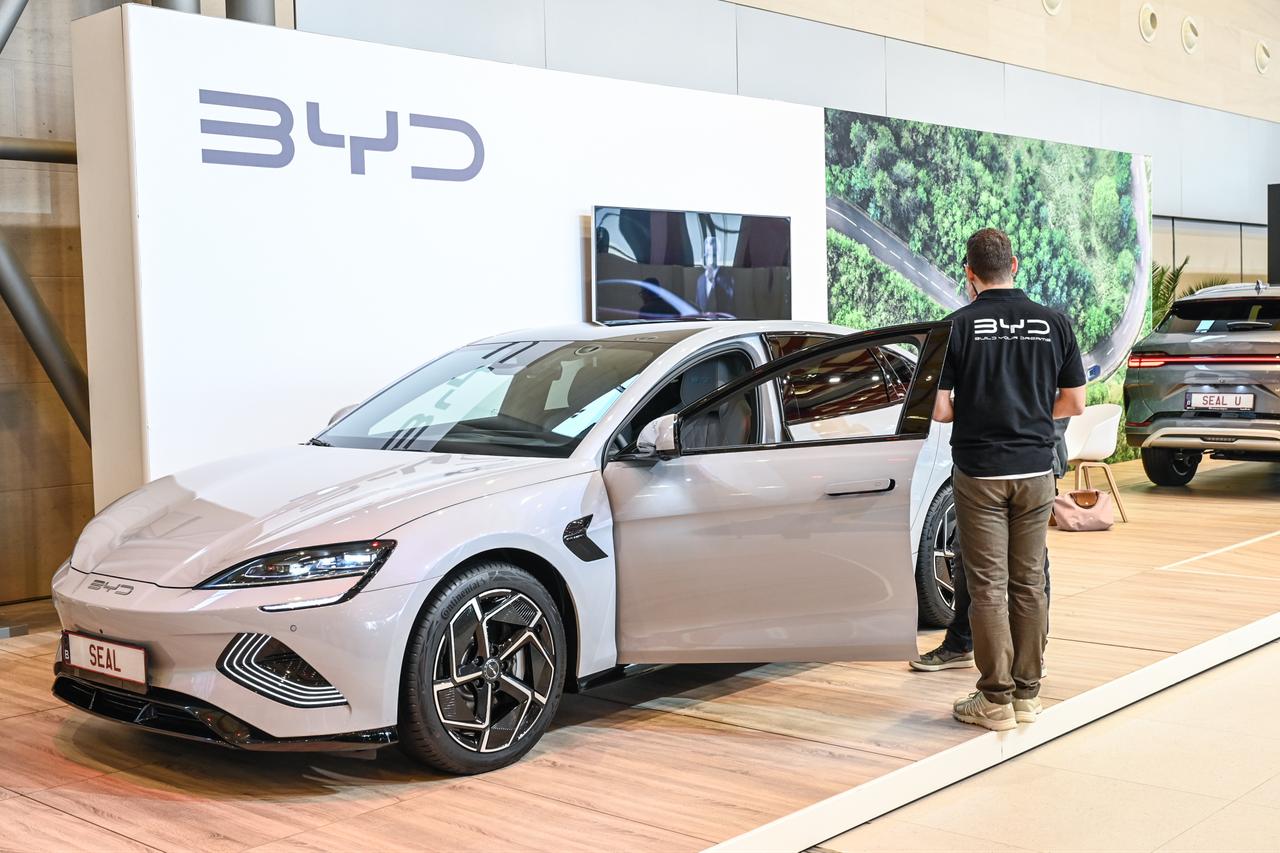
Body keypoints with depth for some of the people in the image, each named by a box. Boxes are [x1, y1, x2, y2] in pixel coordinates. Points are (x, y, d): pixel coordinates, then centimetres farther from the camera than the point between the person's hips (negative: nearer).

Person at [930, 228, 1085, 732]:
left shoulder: (959, 325, -8)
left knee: (988, 586, 2)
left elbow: (939, 410, -9)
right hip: (1036, 469, 3)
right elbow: (1073, 403, 5)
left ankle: (996, 699, 6)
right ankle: (1027, 694, 18)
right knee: (1029, 583, 11)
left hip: (980, 472, -3)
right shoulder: (1053, 323, 0)